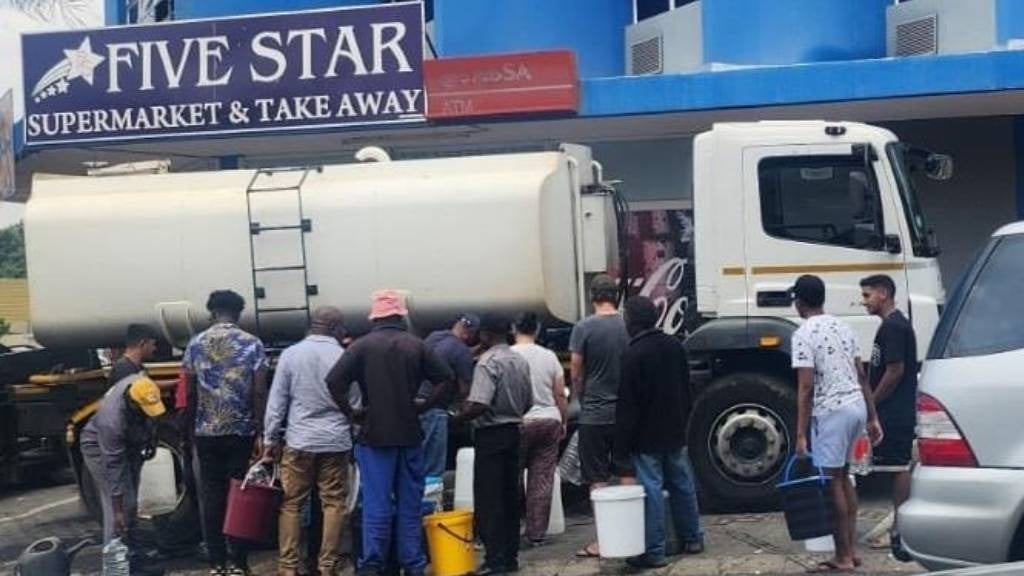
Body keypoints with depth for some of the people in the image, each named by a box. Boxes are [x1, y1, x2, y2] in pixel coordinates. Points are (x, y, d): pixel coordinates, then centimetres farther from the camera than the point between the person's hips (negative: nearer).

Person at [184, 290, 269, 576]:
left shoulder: (196, 344, 3)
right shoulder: (252, 344, -4)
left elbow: (190, 393, 3)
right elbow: (259, 393, -9)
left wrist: (191, 429, 14)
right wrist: (260, 433, -5)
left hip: (206, 432, 2)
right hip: (241, 432, -2)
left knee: (212, 497, 6)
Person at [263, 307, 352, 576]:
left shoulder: (290, 354, 0)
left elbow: (276, 401, 0)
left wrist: (270, 439, 7)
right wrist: (357, 440, 14)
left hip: (299, 441, 0)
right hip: (336, 442, 0)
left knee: (291, 504, 7)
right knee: (333, 504, 5)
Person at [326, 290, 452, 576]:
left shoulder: (362, 346, -6)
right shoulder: (416, 345, 1)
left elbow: (334, 380, -15)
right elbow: (445, 378, -2)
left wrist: (350, 413, -6)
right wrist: (423, 406, 3)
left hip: (374, 434, -2)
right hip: (410, 434, 2)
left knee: (377, 505, 1)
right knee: (410, 504, 10)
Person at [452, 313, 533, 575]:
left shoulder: (488, 362, -17)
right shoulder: (521, 361, 8)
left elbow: (479, 404, -26)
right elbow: (528, 401, 14)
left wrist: (459, 417, -10)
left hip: (490, 435, -8)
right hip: (513, 431, 8)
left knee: (488, 500, -3)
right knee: (510, 497, 12)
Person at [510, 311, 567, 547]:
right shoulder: (549, 356, 3)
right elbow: (560, 395, 6)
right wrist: (563, 422, 17)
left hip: (519, 423, -3)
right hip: (549, 421, 3)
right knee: (542, 481, 6)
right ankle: (537, 533, 8)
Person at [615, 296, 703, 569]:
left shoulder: (633, 355, -17)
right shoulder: (675, 347, 6)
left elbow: (627, 403, -17)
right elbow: (686, 390, 15)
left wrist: (622, 441, -11)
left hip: (647, 436, -7)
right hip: (675, 433, 7)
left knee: (651, 490, -5)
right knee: (682, 484, 16)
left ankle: (654, 551, -4)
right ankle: (692, 538, 27)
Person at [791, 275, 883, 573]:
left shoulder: (804, 334, -11)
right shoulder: (843, 327, 13)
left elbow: (806, 388, -15)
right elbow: (861, 376, 13)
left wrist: (801, 434, -14)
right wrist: (872, 418, 17)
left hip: (830, 411, -8)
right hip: (856, 406, 8)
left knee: (832, 483, -2)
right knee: (844, 476, 17)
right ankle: (849, 550, 20)